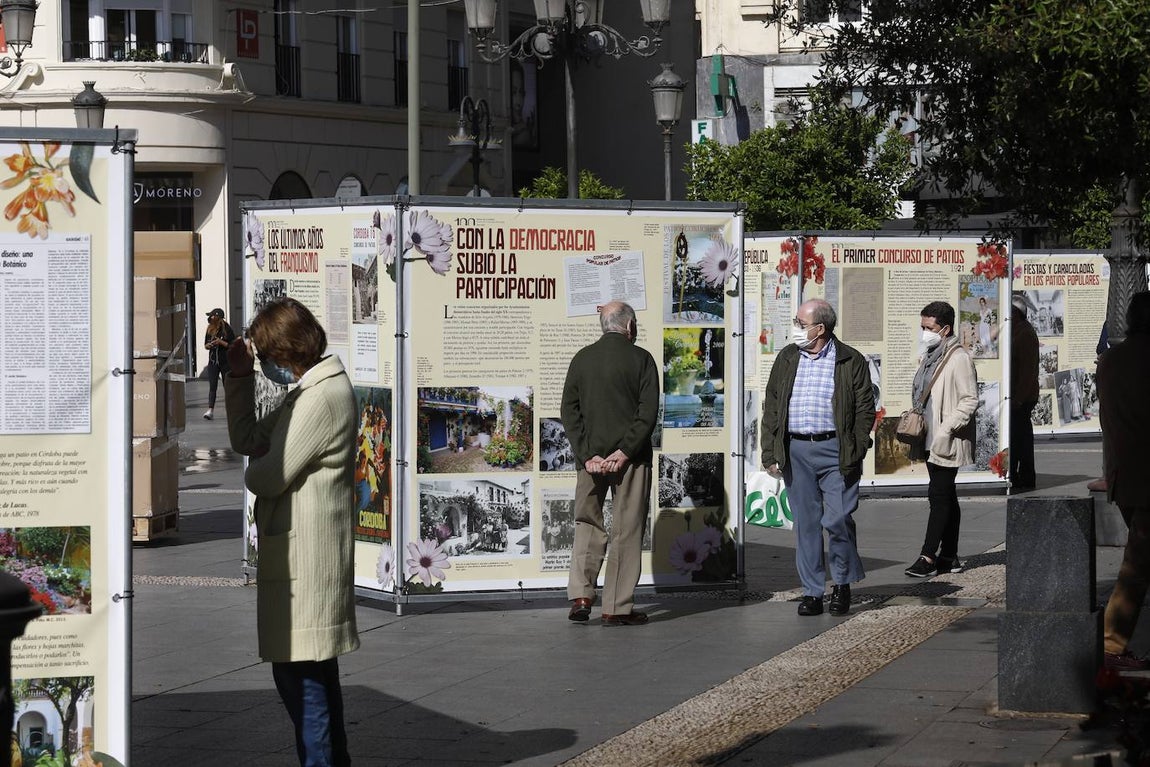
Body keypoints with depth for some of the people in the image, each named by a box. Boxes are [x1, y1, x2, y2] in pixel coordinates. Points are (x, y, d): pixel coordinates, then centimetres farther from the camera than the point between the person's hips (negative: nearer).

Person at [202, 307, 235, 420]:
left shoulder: (227, 329, -7)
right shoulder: (209, 330, 7)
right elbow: (205, 345, 16)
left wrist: (221, 342, -19)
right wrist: (208, 345, -7)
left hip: (225, 362, -3)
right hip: (213, 362, 3)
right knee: (212, 386, -6)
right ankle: (210, 409, -14)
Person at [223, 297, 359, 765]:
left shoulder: (323, 398, -18)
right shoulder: (309, 392, 16)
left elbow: (267, 477, -19)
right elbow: (246, 440, 18)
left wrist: (254, 468, 4)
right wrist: (239, 377, 10)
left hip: (303, 562, -11)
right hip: (305, 555, 11)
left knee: (298, 672, -9)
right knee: (315, 669, 19)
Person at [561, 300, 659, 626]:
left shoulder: (582, 358, 6)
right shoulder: (640, 359, -4)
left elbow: (569, 410, 1)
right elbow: (648, 411, -12)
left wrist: (586, 454, -4)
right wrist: (625, 452, -12)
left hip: (591, 456, 3)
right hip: (630, 458, -3)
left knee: (587, 524, 15)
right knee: (626, 531, 3)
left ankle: (580, 596, 2)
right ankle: (618, 608, 3)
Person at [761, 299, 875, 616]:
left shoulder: (851, 362, 0)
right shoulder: (787, 359, 11)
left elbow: (865, 410, 0)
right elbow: (771, 407, 12)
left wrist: (854, 454, -7)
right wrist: (770, 454, 5)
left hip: (835, 450, -3)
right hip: (796, 451, 3)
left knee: (838, 520, -7)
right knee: (805, 523, 5)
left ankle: (843, 583, 14)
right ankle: (812, 592, 12)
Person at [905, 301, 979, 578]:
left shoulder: (959, 359, -12)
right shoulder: (930, 357, 17)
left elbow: (970, 400, -17)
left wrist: (946, 430, -22)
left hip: (946, 444, -9)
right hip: (931, 440, 9)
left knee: (938, 496, -10)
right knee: (946, 497, 12)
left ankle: (928, 557, -11)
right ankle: (949, 556, 17)